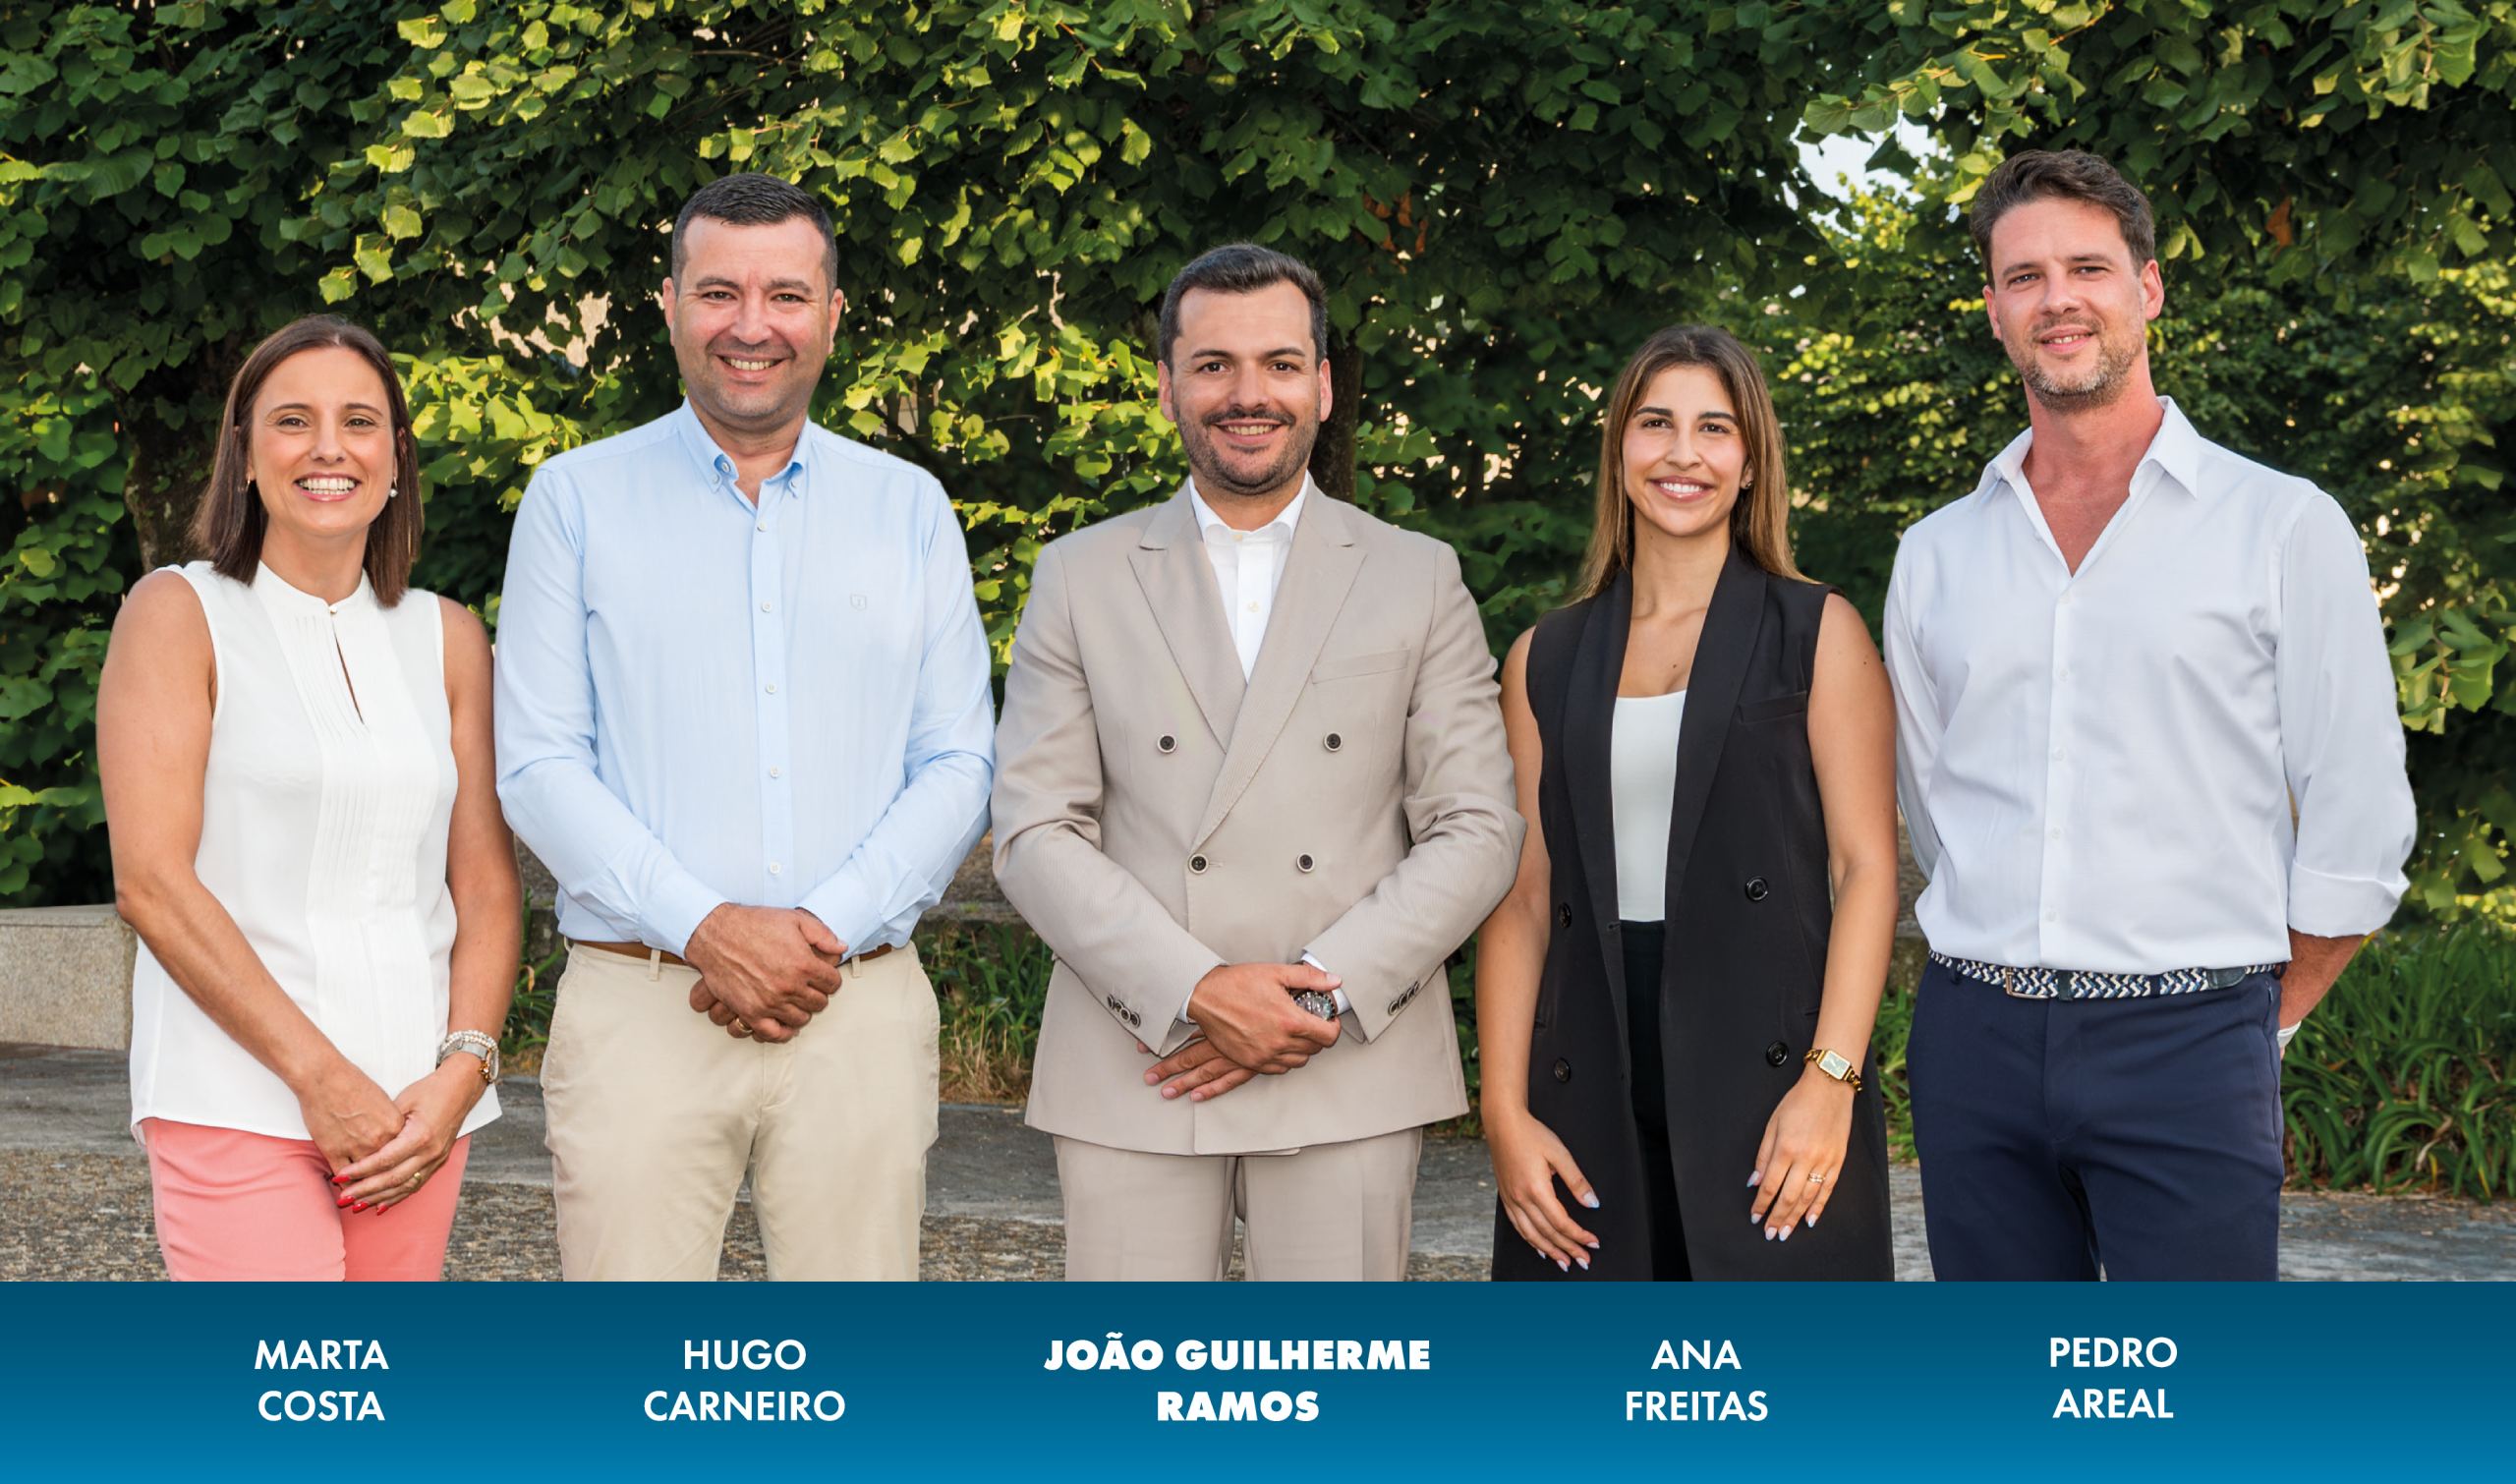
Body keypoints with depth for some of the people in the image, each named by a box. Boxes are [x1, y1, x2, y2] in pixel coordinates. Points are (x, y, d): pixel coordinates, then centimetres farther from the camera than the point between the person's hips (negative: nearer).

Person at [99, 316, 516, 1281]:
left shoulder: (447, 639, 14)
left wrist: (463, 1068, -6)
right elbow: (150, 882, -7)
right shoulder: (179, 614, 1)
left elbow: (487, 886, 11)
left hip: (416, 1101, 4)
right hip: (238, 1100, -4)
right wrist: (319, 1074, -12)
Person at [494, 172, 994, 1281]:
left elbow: (958, 767, 7)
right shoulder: (576, 501, 6)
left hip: (862, 1012, 2)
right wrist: (705, 929, -12)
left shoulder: (909, 509, 12)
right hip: (640, 1009, -1)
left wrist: (826, 928, -9)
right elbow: (539, 766, 0)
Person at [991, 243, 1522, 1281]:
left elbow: (1476, 832, 3)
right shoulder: (1079, 579, 9)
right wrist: (1195, 993, -12)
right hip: (1133, 1071, 0)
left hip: (1348, 1075, 0)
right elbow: (1035, 835, 2)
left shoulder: (1419, 581, 9)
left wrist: (1323, 998, -10)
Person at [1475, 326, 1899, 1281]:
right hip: (1593, 1112, 2)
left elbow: (1865, 867, 0)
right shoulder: (1547, 661, 14)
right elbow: (1522, 896, 10)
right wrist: (1506, 1112, 0)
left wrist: (1830, 1079, -11)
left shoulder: (1817, 635, 7)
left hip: (1770, 1095, -2)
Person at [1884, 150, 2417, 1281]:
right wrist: (2005, 979, 14)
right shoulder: (1936, 556, 12)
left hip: (2188, 1056, -3)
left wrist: (2259, 1019, 4)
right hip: (1976, 1045, 4)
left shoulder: (2284, 528, 1)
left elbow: (2358, 826, 2)